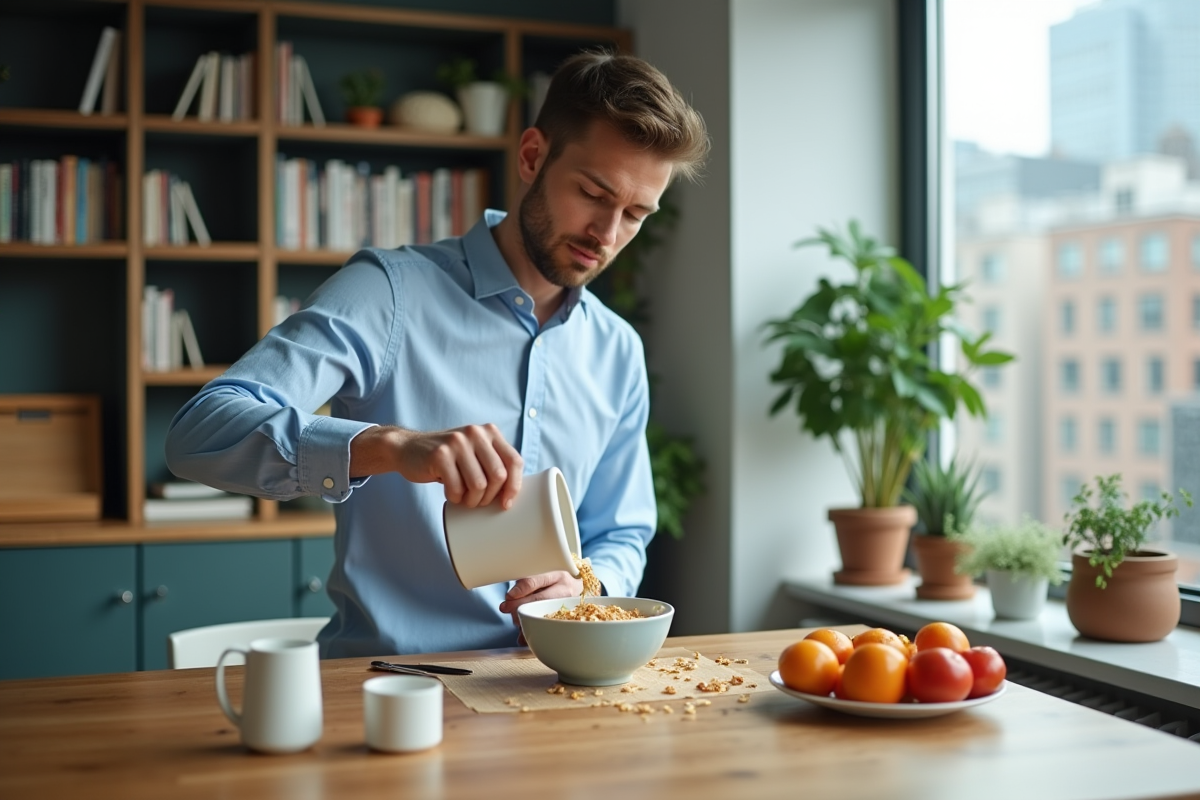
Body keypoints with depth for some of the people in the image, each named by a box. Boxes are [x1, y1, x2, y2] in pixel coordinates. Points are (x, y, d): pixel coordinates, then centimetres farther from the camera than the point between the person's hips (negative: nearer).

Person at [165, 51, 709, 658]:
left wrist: (584, 586, -5)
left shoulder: (618, 352, 10)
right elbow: (200, 434, -20)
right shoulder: (392, 291, -9)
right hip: (377, 682, -4)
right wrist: (392, 445, -36)